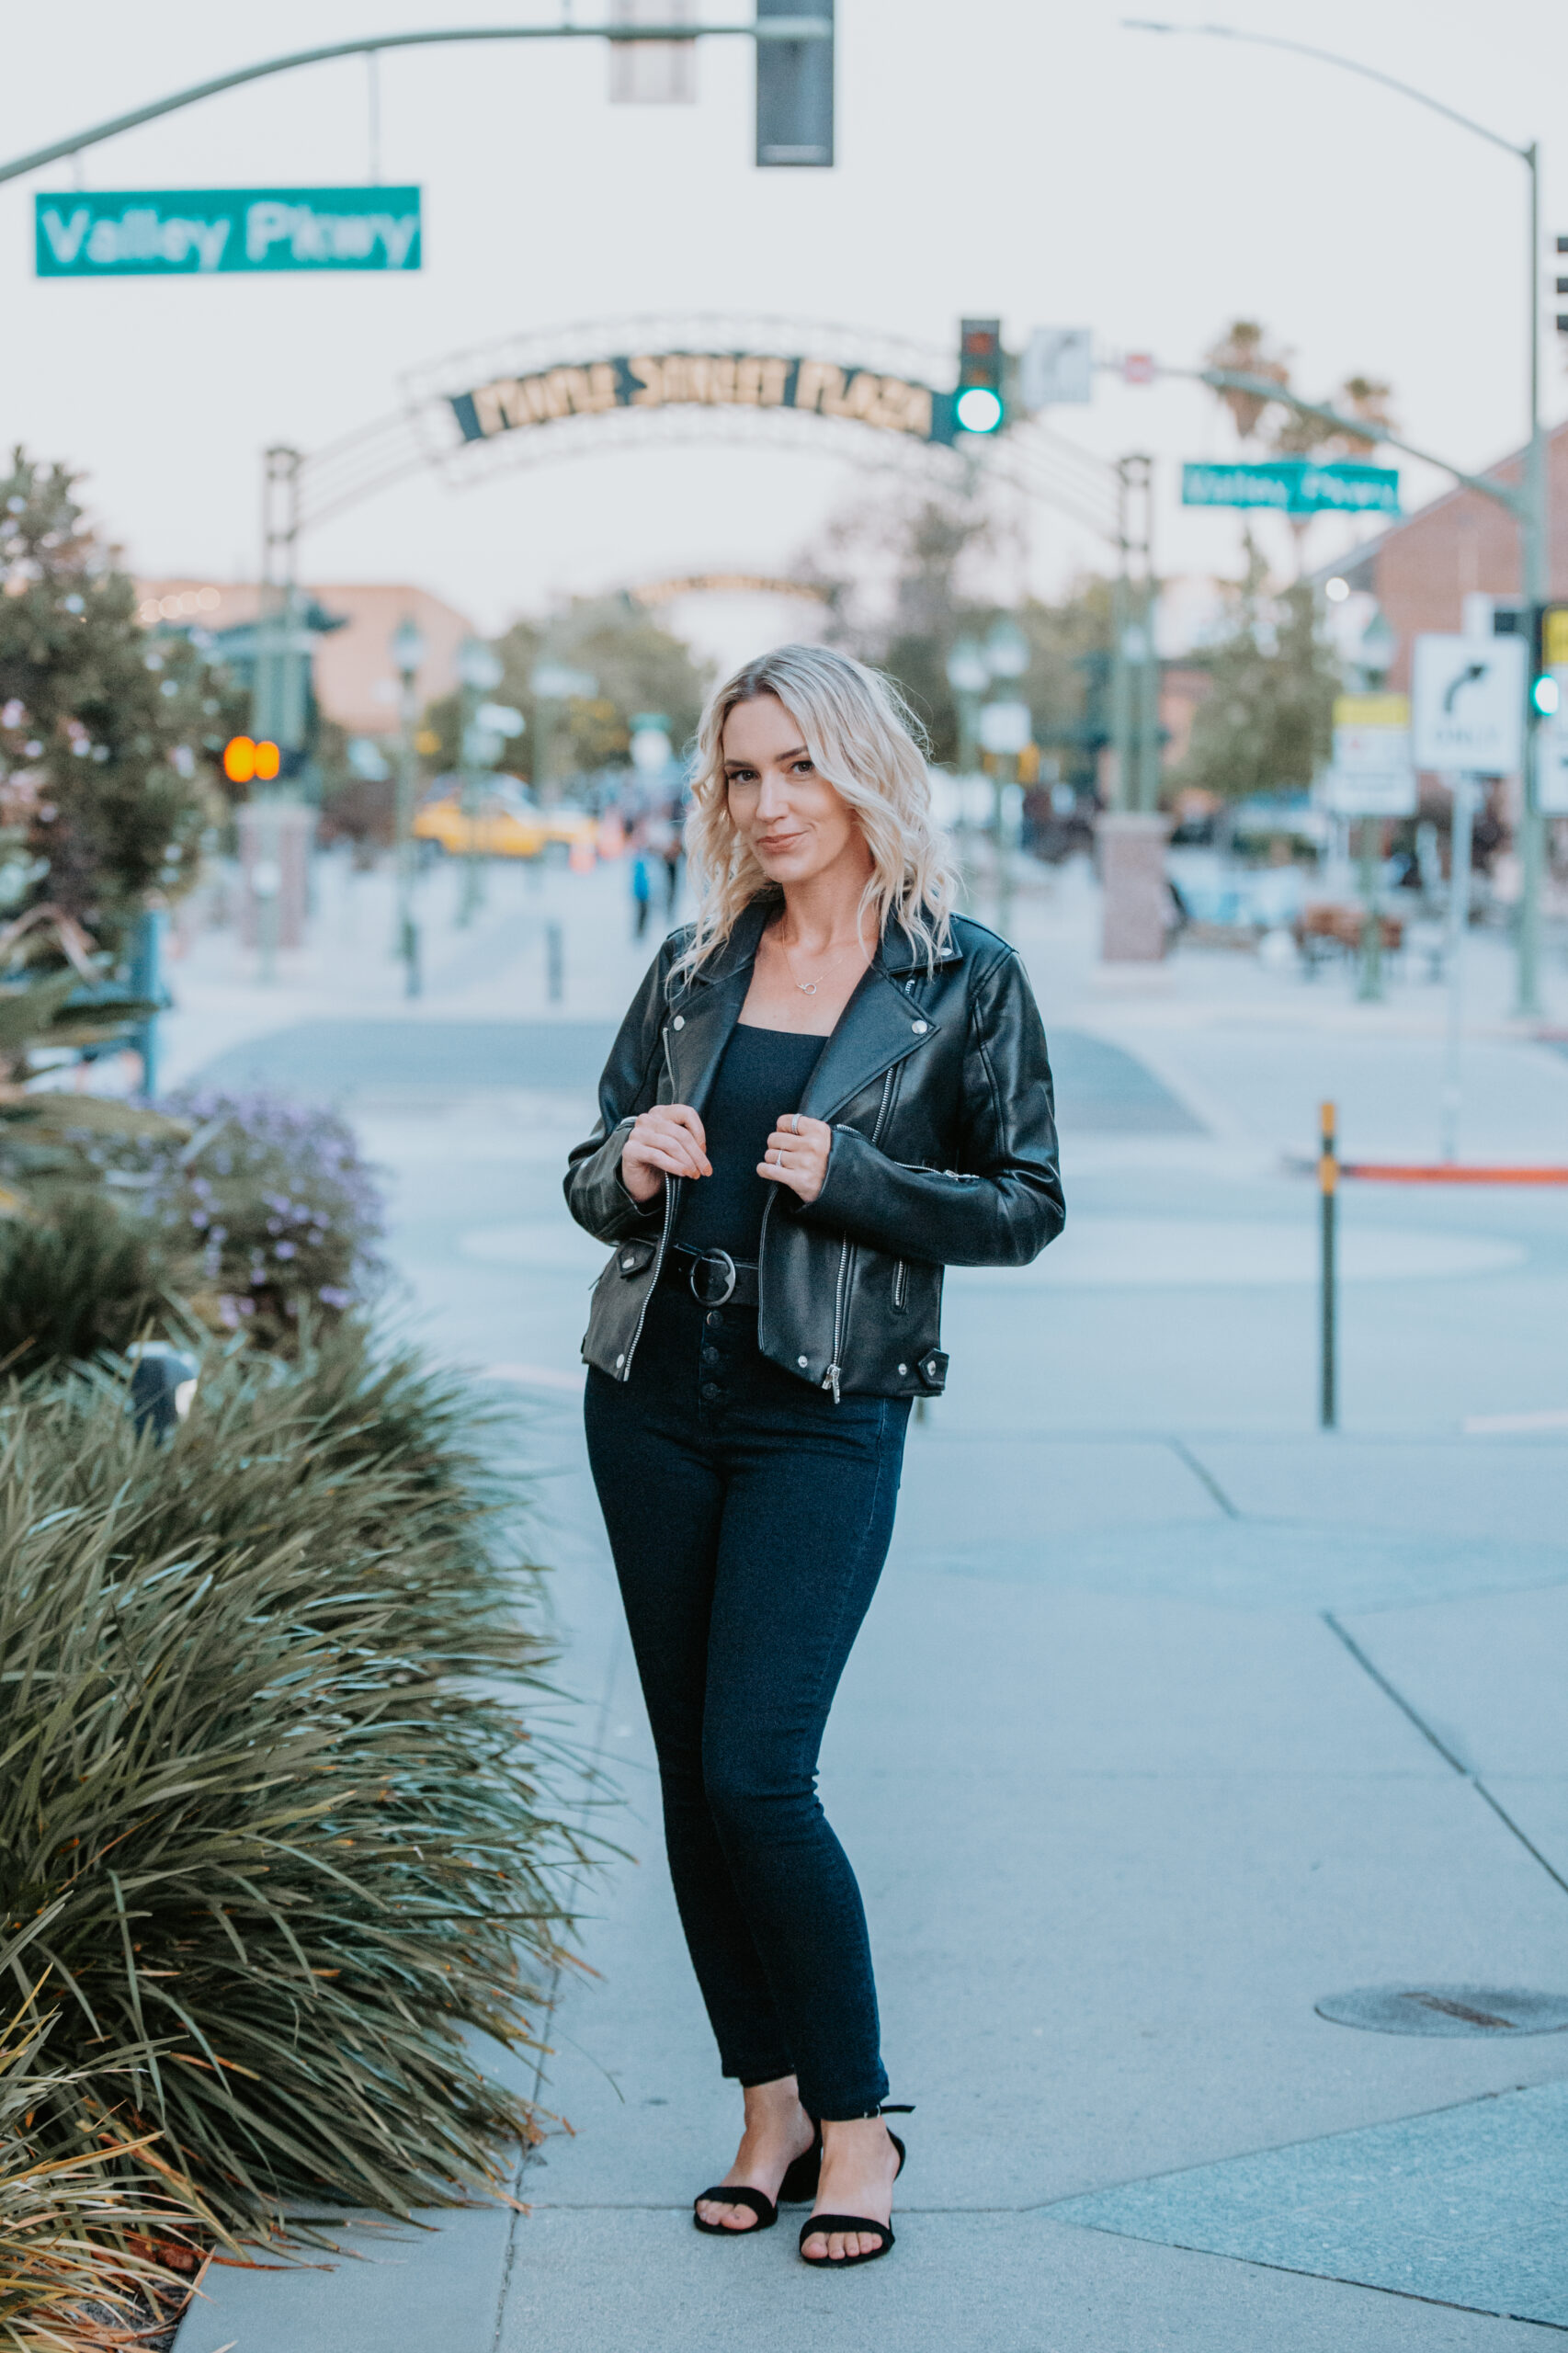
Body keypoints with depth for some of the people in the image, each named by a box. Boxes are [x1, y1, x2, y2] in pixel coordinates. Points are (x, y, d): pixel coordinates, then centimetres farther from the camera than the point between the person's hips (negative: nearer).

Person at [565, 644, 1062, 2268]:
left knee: (756, 1772, -12)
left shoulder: (963, 980, -1)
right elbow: (590, 1185, 15)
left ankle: (855, 2122, 3)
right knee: (689, 1775, 6)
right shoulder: (692, 971, 10)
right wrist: (632, 1171, -8)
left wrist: (845, 1177, -14)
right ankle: (769, 2103, 19)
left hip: (824, 1415, -5)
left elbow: (1026, 1207, -1)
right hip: (653, 1397, 5)